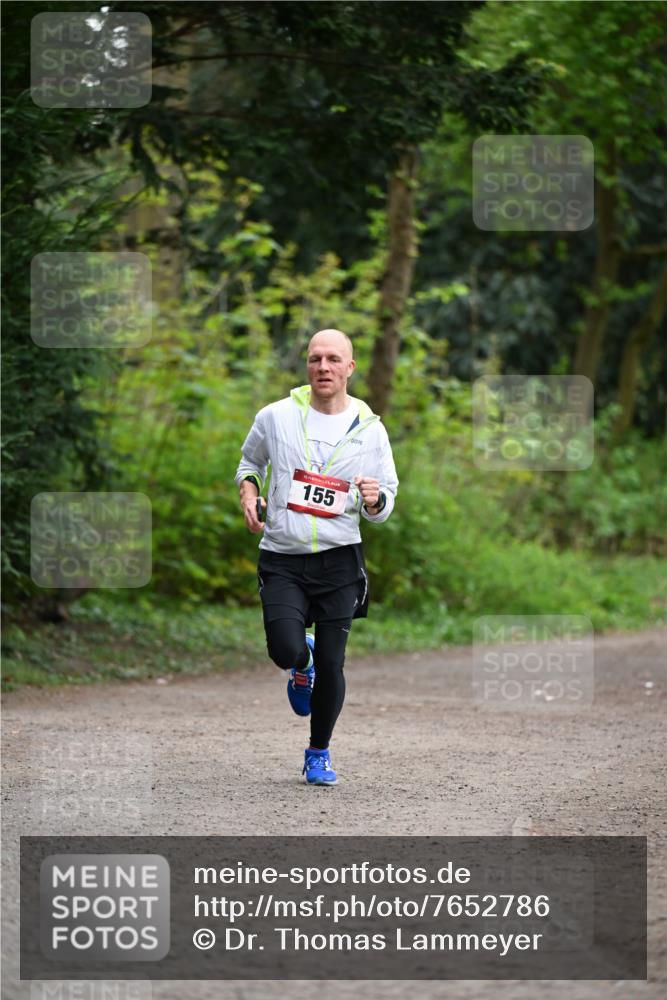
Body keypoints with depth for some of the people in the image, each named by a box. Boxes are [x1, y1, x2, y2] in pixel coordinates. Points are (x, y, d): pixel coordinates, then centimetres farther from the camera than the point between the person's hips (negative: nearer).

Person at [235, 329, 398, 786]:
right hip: (282, 560, -1)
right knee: (285, 650, -19)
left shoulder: (370, 429, 2)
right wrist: (248, 490, 0)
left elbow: (385, 506, 9)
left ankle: (319, 753, 21)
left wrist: (375, 500, -15)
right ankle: (301, 663, 20)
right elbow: (250, 460, 20)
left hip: (339, 560, 1)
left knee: (331, 665, 0)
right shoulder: (276, 417, 0)